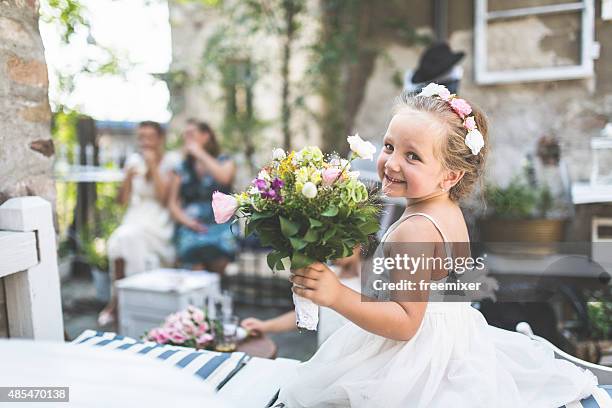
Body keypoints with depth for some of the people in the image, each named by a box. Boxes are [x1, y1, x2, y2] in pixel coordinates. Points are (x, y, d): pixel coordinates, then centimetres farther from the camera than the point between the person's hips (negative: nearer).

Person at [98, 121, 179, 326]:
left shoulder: (171, 160, 0)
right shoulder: (134, 160, 12)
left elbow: (165, 199, -11)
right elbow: (123, 200, 8)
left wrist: (153, 167, -11)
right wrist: (128, 178, -9)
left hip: (160, 222, -4)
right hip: (135, 217, 4)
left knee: (127, 237, -31)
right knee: (117, 241, -28)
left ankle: (116, 301, -18)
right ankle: (116, 302, -17)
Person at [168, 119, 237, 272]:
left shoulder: (224, 162, 13)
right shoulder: (182, 169, 20)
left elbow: (224, 177, -12)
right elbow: (173, 203, 13)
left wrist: (199, 152, -3)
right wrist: (186, 220, -7)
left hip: (220, 223, -1)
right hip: (191, 225, 2)